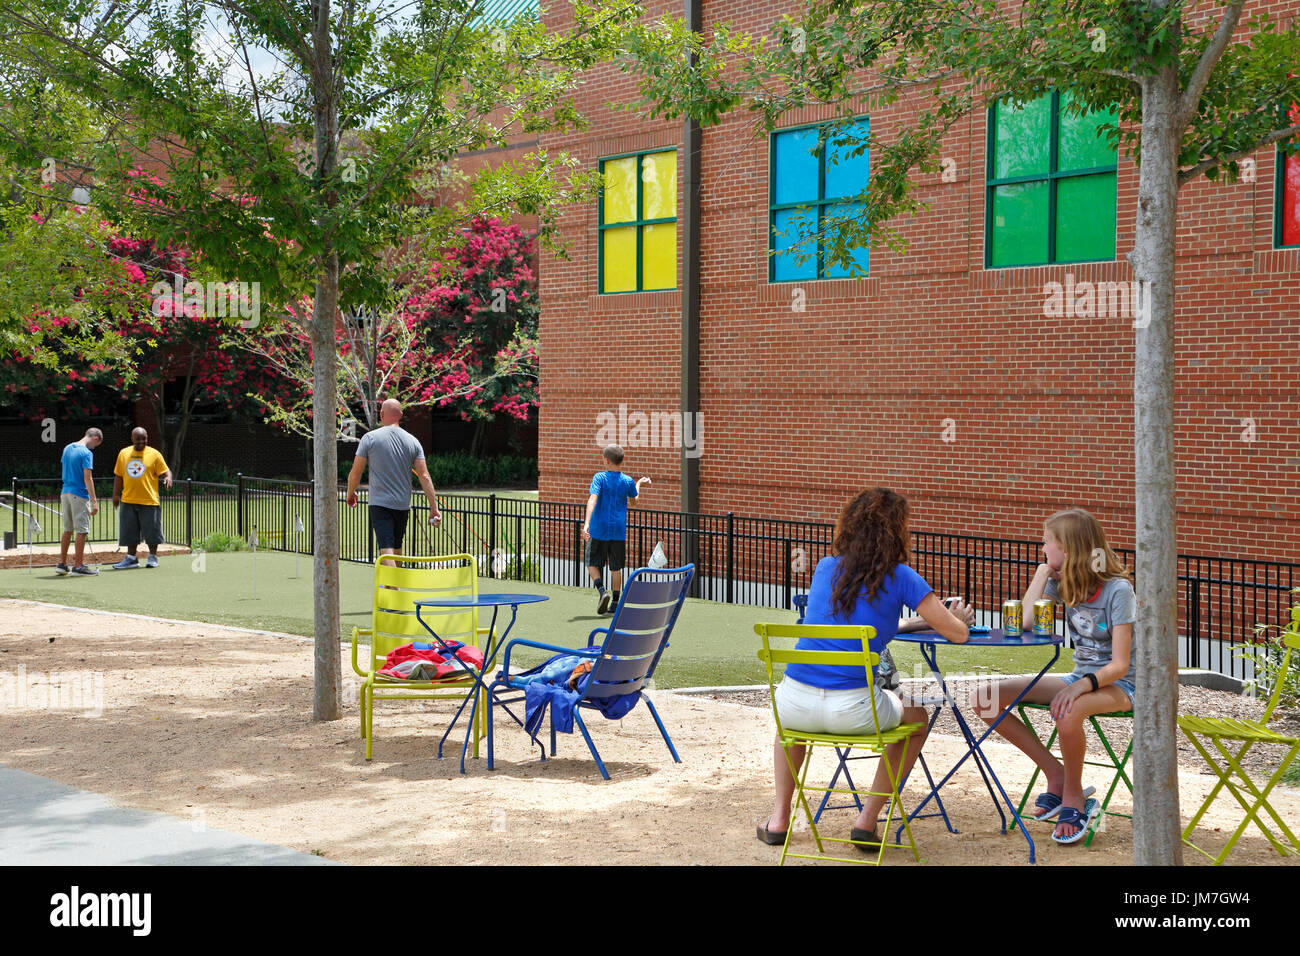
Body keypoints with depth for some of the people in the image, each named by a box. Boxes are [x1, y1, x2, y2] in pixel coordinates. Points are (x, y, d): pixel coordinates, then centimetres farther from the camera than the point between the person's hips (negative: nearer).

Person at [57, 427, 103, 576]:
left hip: (65, 493, 8)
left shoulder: (67, 448, 12)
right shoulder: (86, 453, -14)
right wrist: (94, 501, -19)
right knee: (81, 531, -2)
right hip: (79, 495, -8)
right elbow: (87, 478, -19)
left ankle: (62, 564, 18)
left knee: (68, 530, 15)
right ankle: (78, 566, 0)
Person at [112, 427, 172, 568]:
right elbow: (118, 476, 15)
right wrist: (116, 494, 10)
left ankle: (153, 557, 16)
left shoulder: (154, 454, 0)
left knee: (151, 530, 2)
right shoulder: (123, 453, 10)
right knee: (129, 531, 7)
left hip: (149, 501, -3)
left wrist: (168, 478, -24)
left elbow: (165, 472, -2)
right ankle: (131, 558, 16)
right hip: (128, 500, 3)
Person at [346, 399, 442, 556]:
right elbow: (424, 476, -3)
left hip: (380, 503, -4)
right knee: (397, 546, 20)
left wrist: (350, 494, 15)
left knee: (386, 548, -12)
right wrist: (434, 507, -2)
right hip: (403, 504, 4)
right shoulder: (412, 441, 3)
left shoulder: (370, 438, -5)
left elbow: (355, 474, -4)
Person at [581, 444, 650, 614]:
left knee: (593, 564, 10)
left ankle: (601, 590, -13)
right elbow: (634, 497, 22)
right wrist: (639, 483, 40)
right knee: (616, 568, 10)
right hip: (619, 530, 2)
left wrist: (586, 523, -28)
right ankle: (615, 602, 12)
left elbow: (592, 499, -20)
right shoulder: (628, 481, 2)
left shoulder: (599, 477, -6)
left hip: (599, 530, -2)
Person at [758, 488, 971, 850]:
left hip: (795, 705, 4)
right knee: (917, 717, 28)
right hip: (852, 711, -4)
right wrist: (957, 615, 27)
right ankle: (867, 820, 22)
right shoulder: (899, 577, -1)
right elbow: (957, 633, 3)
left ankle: (779, 818, 34)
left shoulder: (825, 569, 13)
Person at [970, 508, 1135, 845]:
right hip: (1080, 678, 7)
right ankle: (1056, 775, 0)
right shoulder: (1062, 582, 4)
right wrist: (1042, 574, -7)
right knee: (985, 700, -11)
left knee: (1066, 712, -42)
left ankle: (1074, 795, -13)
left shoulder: (1117, 590, -15)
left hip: (1118, 685, -7)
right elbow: (1023, 623, -11)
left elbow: (1119, 665, -20)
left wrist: (1082, 685, -36)